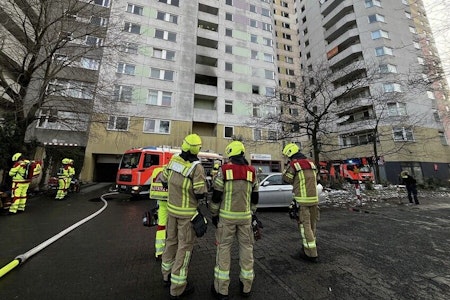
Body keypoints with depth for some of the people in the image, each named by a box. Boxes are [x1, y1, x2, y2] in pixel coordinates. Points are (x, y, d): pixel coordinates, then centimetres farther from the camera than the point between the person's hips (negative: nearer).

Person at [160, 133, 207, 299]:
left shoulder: (173, 160, -7)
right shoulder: (197, 167, -24)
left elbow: (163, 179, 5)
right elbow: (200, 194, -21)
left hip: (172, 208, 6)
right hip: (187, 212, -6)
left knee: (171, 241, 23)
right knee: (185, 247, 9)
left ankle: (167, 275, 44)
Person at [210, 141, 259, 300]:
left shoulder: (224, 170, -12)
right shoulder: (252, 172, 0)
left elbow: (216, 195, -9)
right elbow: (254, 197, 7)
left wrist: (214, 215, 3)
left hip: (226, 216, -3)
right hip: (245, 216, 3)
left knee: (224, 248, 10)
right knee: (246, 248, 16)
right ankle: (246, 286, 31)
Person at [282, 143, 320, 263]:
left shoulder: (293, 165, -12)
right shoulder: (311, 163, 9)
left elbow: (286, 178, -3)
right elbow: (316, 179, 20)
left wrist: (288, 166, 5)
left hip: (302, 200, -7)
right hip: (314, 198, 7)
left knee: (305, 226, 3)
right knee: (312, 224, 19)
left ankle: (311, 253, 10)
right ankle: (308, 246, 37)